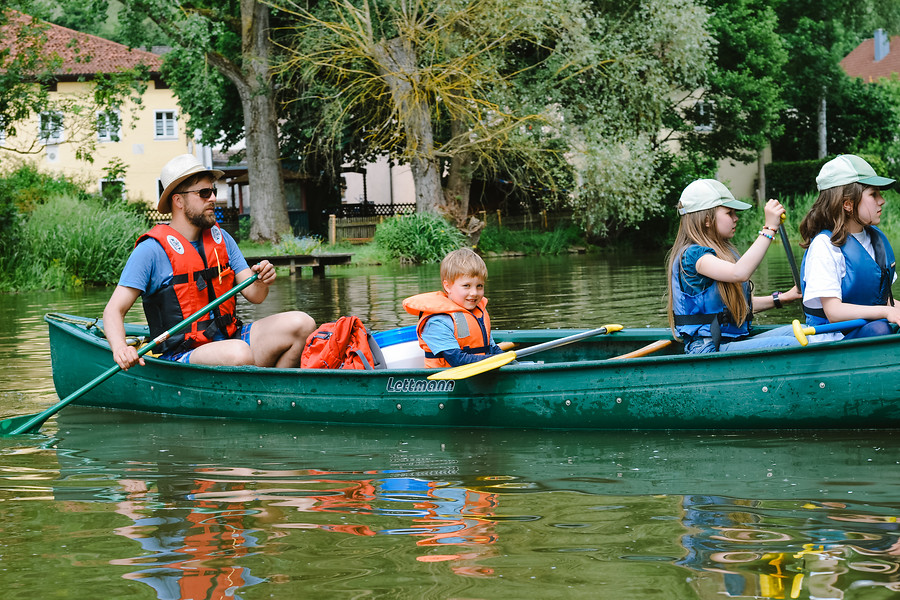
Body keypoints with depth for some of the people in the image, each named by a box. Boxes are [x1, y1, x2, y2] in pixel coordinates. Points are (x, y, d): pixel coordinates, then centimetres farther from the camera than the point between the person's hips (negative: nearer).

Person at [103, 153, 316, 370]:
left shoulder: (221, 239, 13)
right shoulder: (151, 250, -7)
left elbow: (254, 295, 10)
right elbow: (114, 310, -12)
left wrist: (261, 282, -15)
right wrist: (120, 348, -32)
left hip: (227, 339, 7)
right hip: (180, 356, -7)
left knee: (301, 323, -12)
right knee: (239, 353, -37)